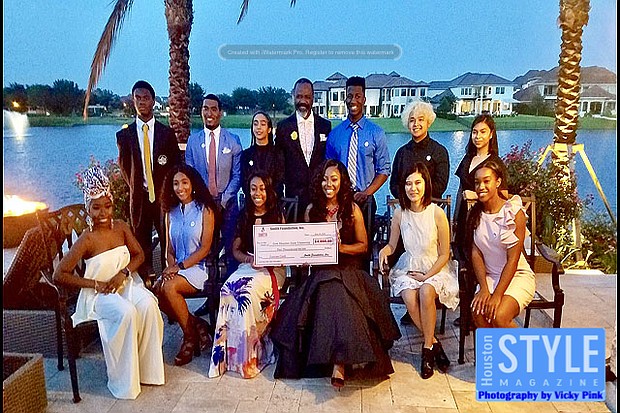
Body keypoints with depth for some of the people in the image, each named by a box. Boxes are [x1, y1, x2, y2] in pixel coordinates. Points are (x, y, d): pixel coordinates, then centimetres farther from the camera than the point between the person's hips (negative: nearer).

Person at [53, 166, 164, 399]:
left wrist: (123, 273, -10)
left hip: (126, 284, 4)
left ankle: (147, 368, -11)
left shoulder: (121, 227, 0)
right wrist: (95, 284, -16)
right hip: (99, 294, -4)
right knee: (126, 312, -33)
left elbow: (139, 255, 8)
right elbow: (59, 275, -13)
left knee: (147, 304, -27)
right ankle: (124, 380, -17)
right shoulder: (86, 240, -14)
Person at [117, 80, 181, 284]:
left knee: (168, 240, 0)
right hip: (139, 196, 1)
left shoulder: (167, 133, 4)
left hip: (163, 195, -1)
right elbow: (124, 166, 12)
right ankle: (145, 280, 15)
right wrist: (135, 187, 7)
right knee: (141, 242, 6)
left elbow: (176, 164, 6)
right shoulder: (124, 134, 5)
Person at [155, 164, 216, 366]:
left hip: (198, 267, -5)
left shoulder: (205, 210, -2)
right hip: (177, 268, 5)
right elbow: (169, 250, 13)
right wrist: (171, 266, -8)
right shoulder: (171, 213, 15)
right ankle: (196, 326, -5)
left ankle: (190, 337, -9)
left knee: (169, 287, -30)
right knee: (155, 290, -24)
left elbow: (205, 248, -8)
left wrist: (180, 266, -16)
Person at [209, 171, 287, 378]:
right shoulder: (244, 216, 16)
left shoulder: (277, 215, 7)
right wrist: (249, 259, -7)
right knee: (228, 289, -30)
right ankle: (230, 353, -24)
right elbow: (236, 249, 14)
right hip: (247, 266, 3)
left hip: (273, 268, -3)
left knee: (248, 292, -33)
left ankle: (249, 356, -22)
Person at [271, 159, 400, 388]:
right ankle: (341, 362, -27)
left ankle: (339, 366, -36)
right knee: (331, 295, -32)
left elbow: (363, 245, 8)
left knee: (338, 296, -32)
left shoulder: (352, 209, 7)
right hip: (321, 270, 2)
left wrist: (340, 247, -10)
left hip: (348, 269, -1)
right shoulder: (311, 210, 13)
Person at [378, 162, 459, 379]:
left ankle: (427, 348, -14)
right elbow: (392, 245, 9)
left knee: (426, 292, -33)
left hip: (435, 268, -2)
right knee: (409, 297, -28)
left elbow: (444, 254, -5)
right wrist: (384, 250, -14)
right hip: (408, 267, 2)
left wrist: (427, 276, -13)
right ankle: (434, 343, -5)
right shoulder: (400, 213, -4)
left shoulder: (437, 213, -11)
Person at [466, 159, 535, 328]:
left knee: (499, 317, -27)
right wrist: (483, 288, -15)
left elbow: (512, 260, -14)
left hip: (518, 276, -3)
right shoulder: (474, 214, 2)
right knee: (478, 312, -25)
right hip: (489, 276, 3)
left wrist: (497, 295, -21)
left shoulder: (515, 213, -12)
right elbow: (476, 253, -2)